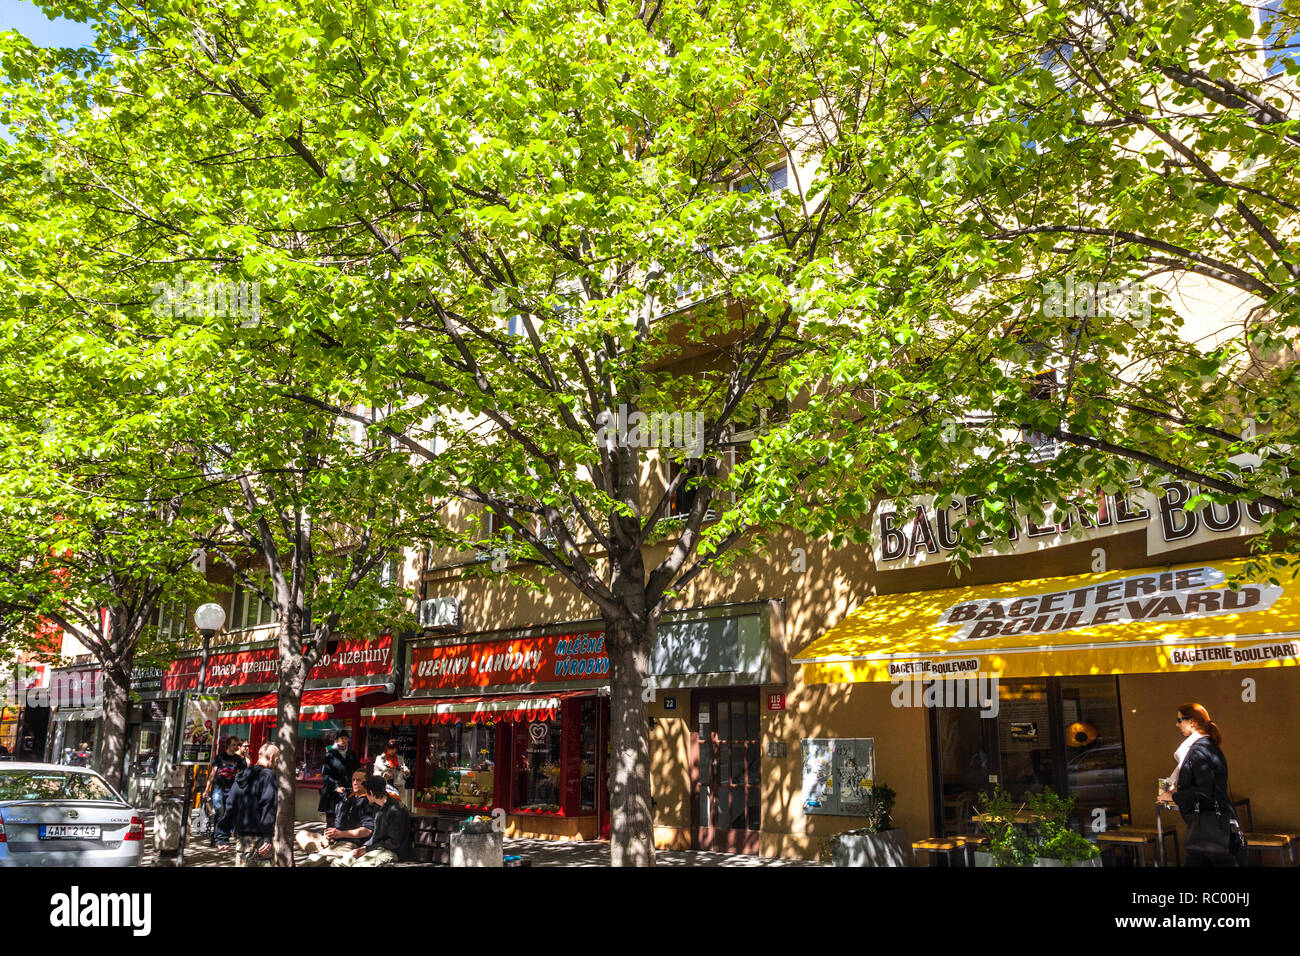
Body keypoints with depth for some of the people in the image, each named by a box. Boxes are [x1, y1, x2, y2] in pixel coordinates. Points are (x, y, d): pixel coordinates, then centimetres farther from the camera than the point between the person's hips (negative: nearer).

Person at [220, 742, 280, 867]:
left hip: (240, 833, 7)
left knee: (241, 863, 12)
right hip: (257, 834, -7)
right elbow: (268, 806, -16)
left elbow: (230, 804, 14)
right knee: (266, 863, -2)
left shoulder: (242, 775, 13)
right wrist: (268, 837, -17)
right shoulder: (268, 775, -10)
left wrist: (225, 834, 19)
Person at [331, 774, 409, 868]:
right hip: (375, 848, 9)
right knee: (336, 862, -6)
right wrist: (364, 846, 1)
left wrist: (367, 849, -14)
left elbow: (394, 842, -17)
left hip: (389, 852, -9)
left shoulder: (395, 811, -17)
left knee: (358, 864, -35)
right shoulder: (378, 807, 14)